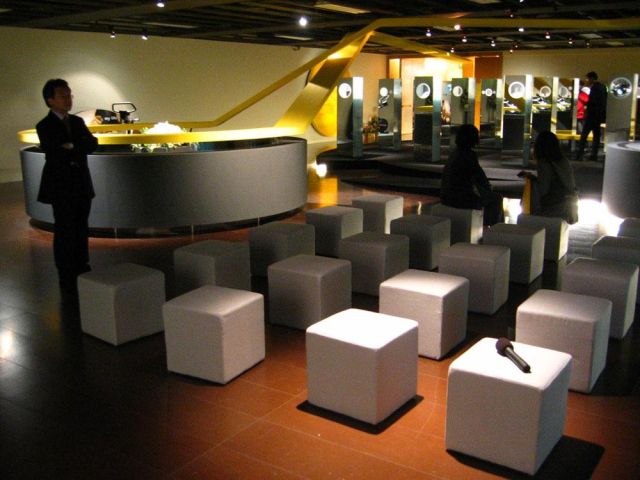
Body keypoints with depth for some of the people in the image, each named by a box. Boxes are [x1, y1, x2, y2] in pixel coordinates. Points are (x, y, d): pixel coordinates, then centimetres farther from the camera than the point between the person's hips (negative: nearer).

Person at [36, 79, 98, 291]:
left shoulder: (77, 121, 12)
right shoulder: (45, 126, -6)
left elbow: (93, 143, -2)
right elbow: (55, 153, -19)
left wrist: (73, 147, -16)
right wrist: (80, 149, -10)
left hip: (82, 185, 5)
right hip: (61, 187, -5)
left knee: (81, 230, 10)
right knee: (64, 232, -1)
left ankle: (82, 272, 20)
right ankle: (67, 279, 6)